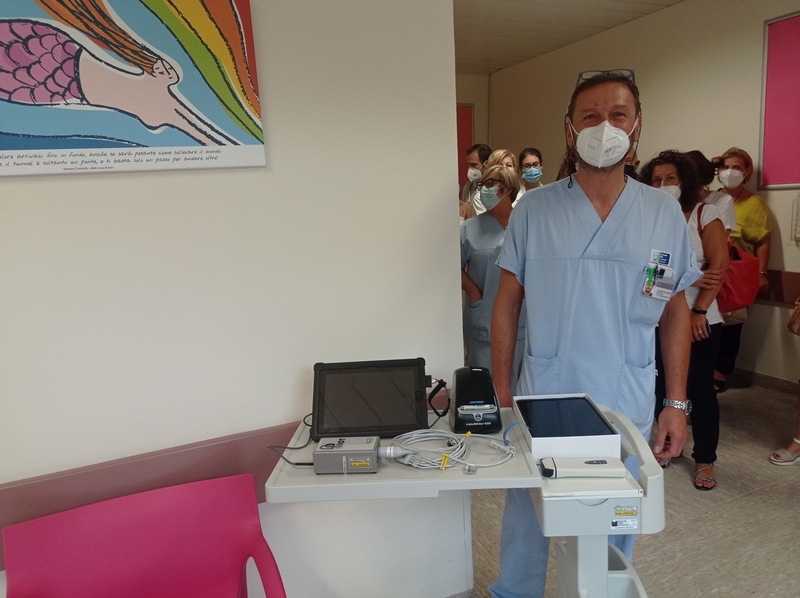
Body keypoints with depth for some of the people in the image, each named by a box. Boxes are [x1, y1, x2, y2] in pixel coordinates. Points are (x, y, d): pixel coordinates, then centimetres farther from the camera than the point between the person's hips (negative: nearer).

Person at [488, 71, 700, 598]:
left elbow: (676, 312, 5)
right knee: (526, 519, 14)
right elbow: (507, 303, -1)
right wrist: (502, 394, -2)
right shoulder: (534, 209, -4)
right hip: (542, 397, -1)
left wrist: (677, 404, 3)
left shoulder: (664, 213, 0)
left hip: (627, 403, 1)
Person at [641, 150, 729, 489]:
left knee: (700, 389, 3)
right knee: (661, 386, 10)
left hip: (699, 320, -2)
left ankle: (705, 460, 18)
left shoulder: (704, 214, -2)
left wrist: (699, 311, -15)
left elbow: (718, 264, -9)